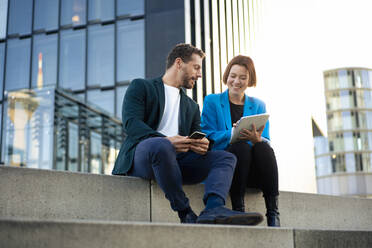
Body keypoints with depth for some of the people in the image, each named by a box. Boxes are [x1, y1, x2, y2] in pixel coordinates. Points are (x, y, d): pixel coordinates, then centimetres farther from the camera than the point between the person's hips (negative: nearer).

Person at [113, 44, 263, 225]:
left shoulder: (192, 106, 30)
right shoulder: (141, 86, 12)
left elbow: (197, 138, 19)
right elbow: (130, 122, -5)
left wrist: (202, 144, -9)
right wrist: (165, 140, -22)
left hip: (177, 159, 6)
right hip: (141, 155, -6)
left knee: (226, 157, -13)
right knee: (161, 146, -39)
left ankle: (213, 210, -41)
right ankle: (186, 214, -30)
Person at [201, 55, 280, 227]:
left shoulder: (258, 106, 19)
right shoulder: (212, 101, 12)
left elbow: (266, 141, 8)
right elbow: (207, 137, -1)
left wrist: (257, 139, -17)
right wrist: (231, 134, -21)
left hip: (254, 171, 2)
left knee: (263, 147, -31)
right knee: (241, 146, -34)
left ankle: (273, 214, -37)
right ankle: (238, 210, -33)